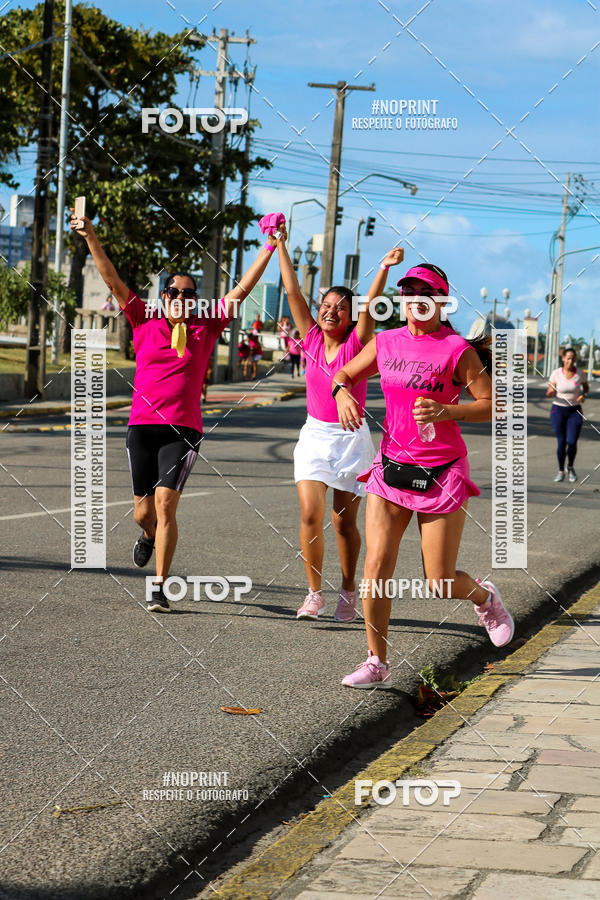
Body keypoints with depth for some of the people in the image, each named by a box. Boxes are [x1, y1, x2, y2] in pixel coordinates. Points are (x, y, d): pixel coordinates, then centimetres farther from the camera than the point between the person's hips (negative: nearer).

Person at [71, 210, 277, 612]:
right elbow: (112, 280, 3)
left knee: (165, 503, -14)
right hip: (143, 425, 1)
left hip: (184, 429, -1)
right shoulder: (145, 322, 6)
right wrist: (91, 238, -4)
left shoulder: (206, 327, 6)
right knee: (143, 510, 8)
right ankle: (149, 535, 47)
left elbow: (242, 289, 6)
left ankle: (160, 588, -7)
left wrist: (270, 248, 2)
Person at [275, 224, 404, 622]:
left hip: (352, 437, -2)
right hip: (315, 436, 2)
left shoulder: (357, 343, -5)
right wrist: (281, 246, 0)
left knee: (344, 520, 3)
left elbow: (371, 304, -20)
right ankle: (314, 593, 0)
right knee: (311, 514, -10)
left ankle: (348, 589, 23)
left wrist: (384, 269, -34)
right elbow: (293, 291, 2)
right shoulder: (312, 339, 2)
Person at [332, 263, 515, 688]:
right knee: (376, 568, -6)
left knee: (441, 582, 0)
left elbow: (492, 406, -9)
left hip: (441, 473, -4)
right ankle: (378, 664, 4)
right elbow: (344, 374, 20)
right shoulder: (386, 343, 6)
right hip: (391, 466, 4)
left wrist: (446, 411, -24)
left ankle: (485, 597, 35)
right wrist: (343, 393, -3)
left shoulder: (457, 349, -8)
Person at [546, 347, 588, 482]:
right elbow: (549, 394, -3)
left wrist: (583, 395, -9)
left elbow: (586, 387, 13)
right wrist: (550, 392, -27)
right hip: (558, 410, 0)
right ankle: (561, 471, 17)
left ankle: (570, 467, 21)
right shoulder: (556, 373, -8)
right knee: (561, 442, -4)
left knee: (572, 442, -9)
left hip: (575, 411, 0)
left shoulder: (580, 373, -6)